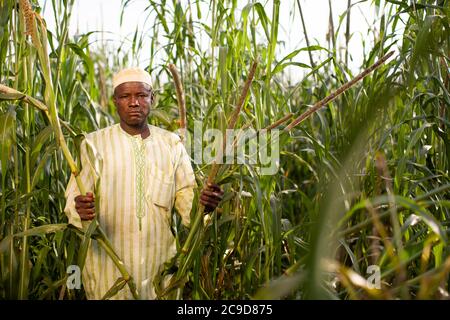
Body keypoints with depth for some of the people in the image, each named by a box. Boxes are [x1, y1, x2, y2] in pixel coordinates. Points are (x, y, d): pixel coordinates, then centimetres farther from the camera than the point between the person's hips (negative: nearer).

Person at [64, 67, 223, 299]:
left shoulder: (171, 144, 6)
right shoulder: (94, 144, -2)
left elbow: (185, 195, 4)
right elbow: (74, 198, -7)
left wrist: (203, 203, -19)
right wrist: (80, 210, -30)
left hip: (159, 261, 2)